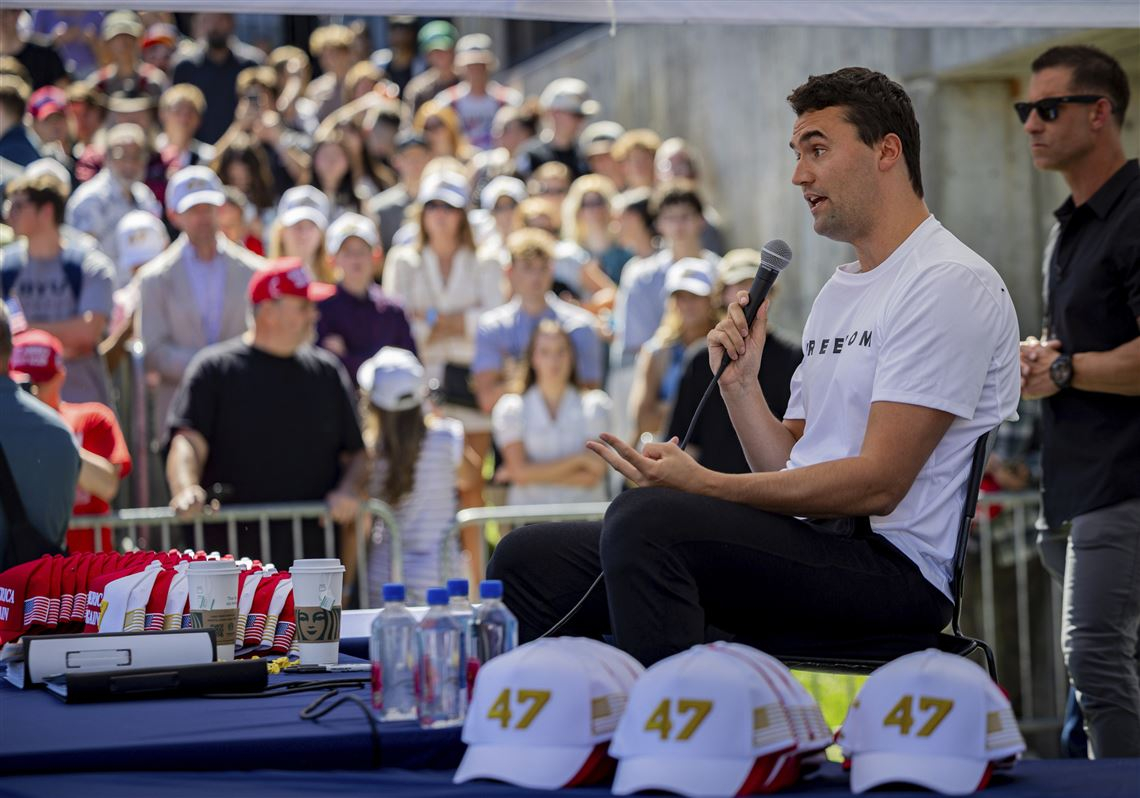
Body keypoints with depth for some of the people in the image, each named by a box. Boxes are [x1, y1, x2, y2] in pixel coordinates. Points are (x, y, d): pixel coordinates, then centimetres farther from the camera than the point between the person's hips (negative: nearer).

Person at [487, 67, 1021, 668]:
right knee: (532, 558, -2)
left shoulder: (949, 283, -6)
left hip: (892, 565, -9)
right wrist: (740, 384, 6)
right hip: (811, 550, 9)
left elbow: (877, 483, -16)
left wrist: (705, 486, -19)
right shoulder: (838, 292, 25)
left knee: (646, 517, -33)